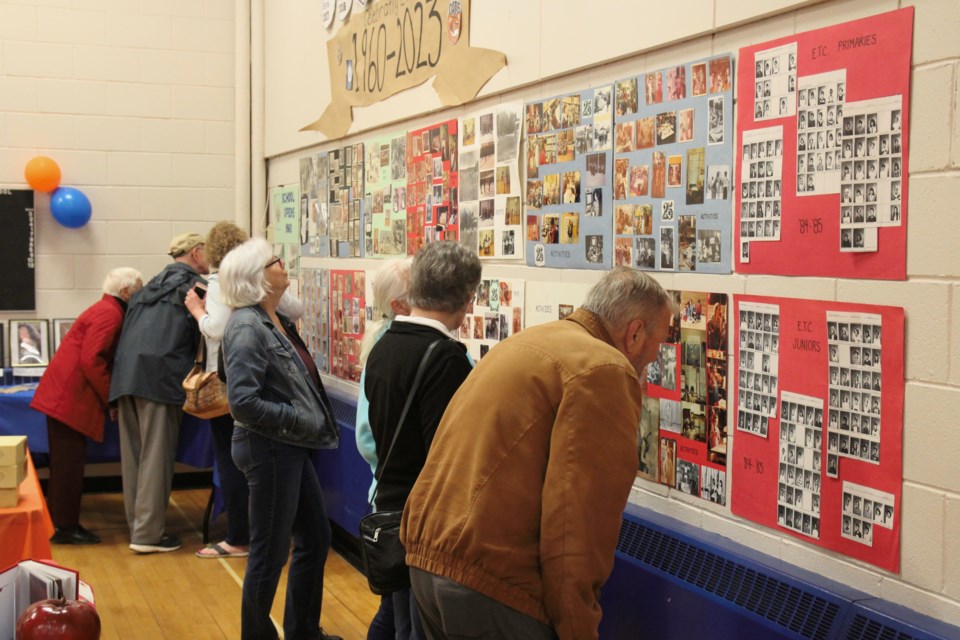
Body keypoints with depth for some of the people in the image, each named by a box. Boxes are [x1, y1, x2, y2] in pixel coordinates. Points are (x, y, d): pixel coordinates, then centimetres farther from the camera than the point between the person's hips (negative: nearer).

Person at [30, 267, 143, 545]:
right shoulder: (110, 314, -14)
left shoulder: (106, 310, 17)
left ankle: (63, 523, 19)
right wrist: (110, 400, -15)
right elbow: (91, 361, -22)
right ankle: (64, 527, 1)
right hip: (69, 396, -10)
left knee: (68, 463, 13)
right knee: (68, 463, -4)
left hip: (66, 395, 10)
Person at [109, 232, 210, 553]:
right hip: (159, 376, -7)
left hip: (125, 376, 7)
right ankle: (148, 533, -4)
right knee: (156, 456, -5)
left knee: (134, 455, 11)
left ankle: (137, 524, 17)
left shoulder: (153, 285, 26)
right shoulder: (195, 284, 5)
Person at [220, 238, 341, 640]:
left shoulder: (276, 321, 10)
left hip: (289, 449, 10)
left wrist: (311, 424, 5)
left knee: (315, 538, 18)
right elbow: (243, 402, -26)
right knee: (270, 552, 3)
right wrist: (301, 421, -18)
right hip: (268, 450, -10)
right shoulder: (247, 328, -18)